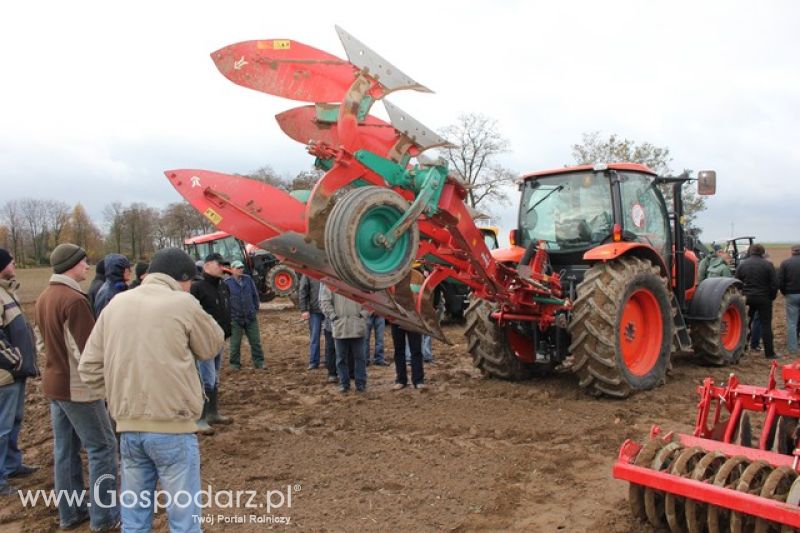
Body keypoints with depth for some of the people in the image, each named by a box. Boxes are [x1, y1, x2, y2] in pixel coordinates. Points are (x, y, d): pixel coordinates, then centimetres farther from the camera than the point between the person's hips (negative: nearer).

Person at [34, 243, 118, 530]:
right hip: (78, 386, -9)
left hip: (53, 383, 9)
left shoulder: (44, 298, 7)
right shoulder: (74, 299, -22)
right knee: (102, 446, 1)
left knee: (65, 448, 15)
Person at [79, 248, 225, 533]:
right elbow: (213, 346, 6)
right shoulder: (183, 304, -9)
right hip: (172, 427, -5)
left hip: (128, 428, 6)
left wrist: (121, 396, 15)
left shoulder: (116, 303, 7)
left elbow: (89, 367, 6)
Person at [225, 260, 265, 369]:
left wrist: (256, 310, 8)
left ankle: (259, 362, 16)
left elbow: (255, 295, 11)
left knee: (255, 341, 6)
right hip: (235, 318, -3)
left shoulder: (248, 279, 5)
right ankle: (235, 363, 19)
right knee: (235, 343, 6)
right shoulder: (227, 283, -6)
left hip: (251, 317, 3)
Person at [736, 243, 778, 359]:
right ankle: (769, 353, 5)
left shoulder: (742, 264, 1)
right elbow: (774, 284, -9)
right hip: (763, 299, -3)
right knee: (766, 325, 3)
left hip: (747, 298, 3)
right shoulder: (768, 265, -8)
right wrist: (771, 297, 4)